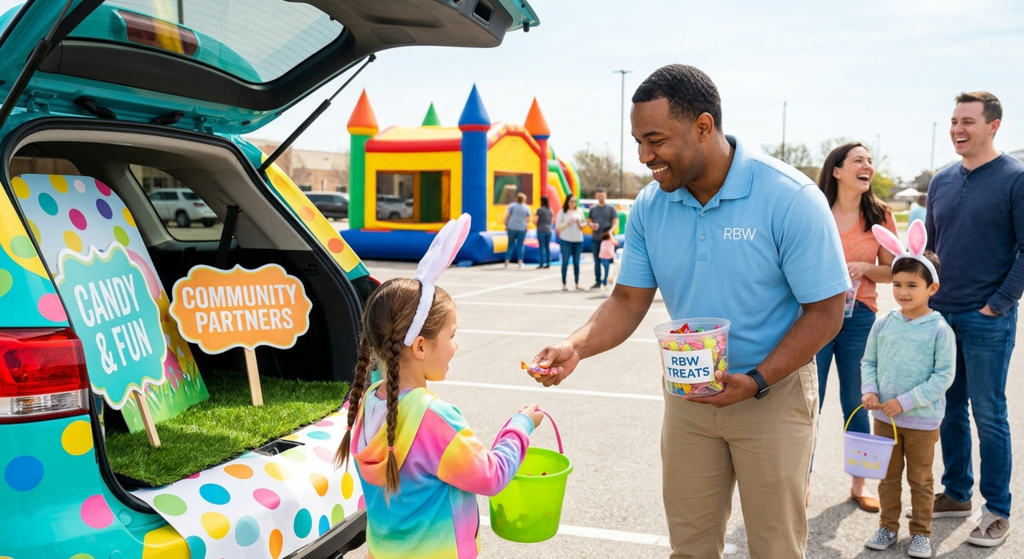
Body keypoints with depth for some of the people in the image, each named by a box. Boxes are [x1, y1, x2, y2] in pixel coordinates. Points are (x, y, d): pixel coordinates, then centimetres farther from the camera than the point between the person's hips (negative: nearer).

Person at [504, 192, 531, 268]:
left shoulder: (512, 205, -3)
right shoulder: (526, 208, 1)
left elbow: (506, 216, -6)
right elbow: (528, 220, 4)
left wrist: (506, 225, 6)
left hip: (512, 228, 0)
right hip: (522, 229, 0)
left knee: (510, 245, 8)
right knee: (520, 246, 7)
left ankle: (507, 262, 5)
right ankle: (520, 262, 6)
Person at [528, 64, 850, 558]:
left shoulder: (791, 198, -20)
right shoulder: (649, 207, -6)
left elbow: (825, 311, -16)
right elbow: (629, 300, -1)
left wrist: (757, 381, -24)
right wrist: (576, 346, -19)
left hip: (774, 392, -3)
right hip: (689, 393, 4)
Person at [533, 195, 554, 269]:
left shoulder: (540, 210, -11)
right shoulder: (550, 210, 9)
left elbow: (534, 221, -13)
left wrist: (537, 224, 6)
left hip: (541, 230, -6)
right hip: (548, 230, 6)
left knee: (541, 247, -4)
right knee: (547, 247, 10)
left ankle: (541, 264, -6)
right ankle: (548, 263, 10)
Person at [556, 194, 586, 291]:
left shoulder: (579, 212, 9)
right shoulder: (562, 212, -2)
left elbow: (584, 224, 15)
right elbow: (557, 227, -4)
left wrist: (580, 225, -6)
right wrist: (567, 223, -16)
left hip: (578, 240, 3)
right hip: (566, 240, -3)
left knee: (576, 262, 7)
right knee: (565, 262, -2)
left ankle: (577, 284, 13)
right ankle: (564, 284, 3)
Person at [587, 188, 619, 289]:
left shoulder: (611, 208, 0)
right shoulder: (593, 208, 12)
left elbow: (616, 222, -5)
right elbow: (588, 221, 18)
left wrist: (611, 230, -24)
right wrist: (592, 225, -6)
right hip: (595, 239, 4)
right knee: (597, 261, 7)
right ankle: (598, 281, 12)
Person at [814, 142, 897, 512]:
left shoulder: (879, 215, 3)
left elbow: (892, 271, 6)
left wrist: (864, 268, -12)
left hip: (859, 317, 2)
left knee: (856, 402, 10)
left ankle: (859, 484, 25)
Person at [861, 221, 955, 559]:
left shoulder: (939, 330, -14)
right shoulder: (883, 324, -2)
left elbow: (944, 376, -15)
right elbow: (868, 362, 6)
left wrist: (906, 401, -18)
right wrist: (869, 391, -11)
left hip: (922, 420, -3)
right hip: (884, 417, 4)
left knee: (920, 479, 12)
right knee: (888, 476, 16)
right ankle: (888, 527, 30)